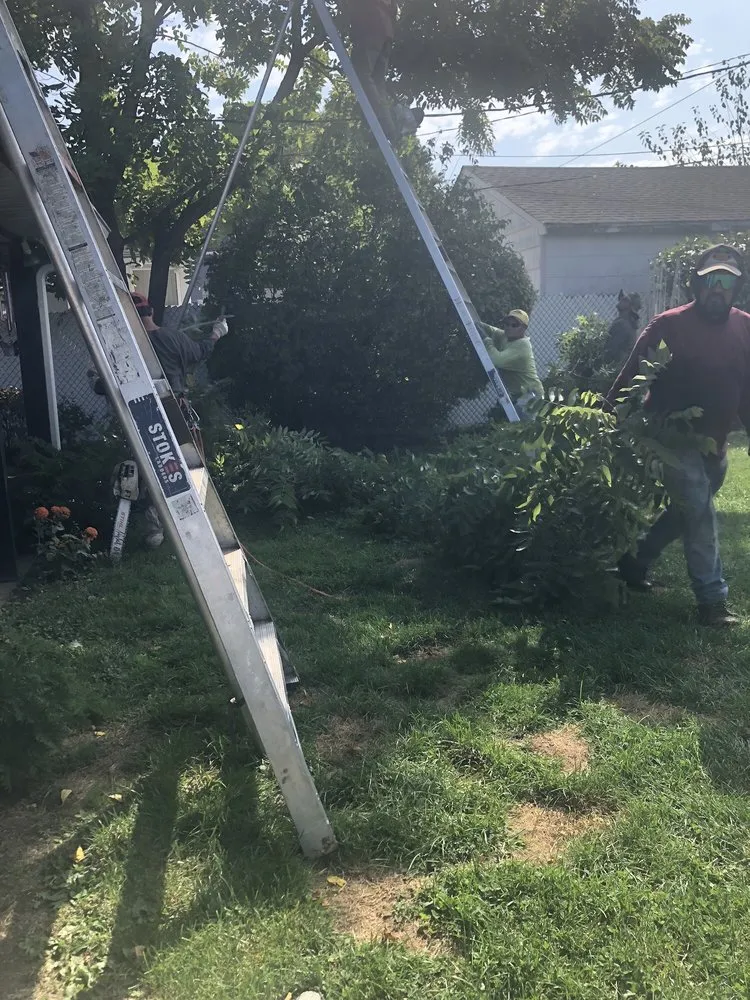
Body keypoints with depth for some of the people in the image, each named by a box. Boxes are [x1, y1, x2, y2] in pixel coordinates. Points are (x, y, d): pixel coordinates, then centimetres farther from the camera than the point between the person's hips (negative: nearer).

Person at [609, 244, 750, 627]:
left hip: (714, 443, 6)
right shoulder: (668, 325, -12)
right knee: (700, 514, -9)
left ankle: (635, 561, 36)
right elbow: (632, 374, -11)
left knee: (686, 513, 17)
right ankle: (712, 600, -1)